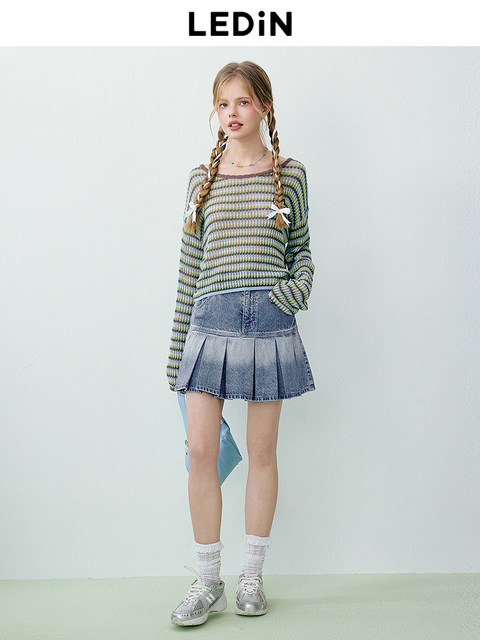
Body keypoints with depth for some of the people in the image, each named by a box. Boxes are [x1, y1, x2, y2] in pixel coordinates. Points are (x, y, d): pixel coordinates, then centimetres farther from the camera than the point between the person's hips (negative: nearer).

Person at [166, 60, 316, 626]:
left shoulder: (289, 174, 7)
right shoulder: (202, 177, 10)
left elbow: (302, 250, 14)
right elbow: (190, 266, 10)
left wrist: (296, 289, -9)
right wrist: (177, 348, 9)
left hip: (269, 321, -1)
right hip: (211, 319, 1)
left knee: (261, 451, 6)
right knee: (201, 450, -4)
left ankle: (252, 575, 21)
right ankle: (207, 581, 12)